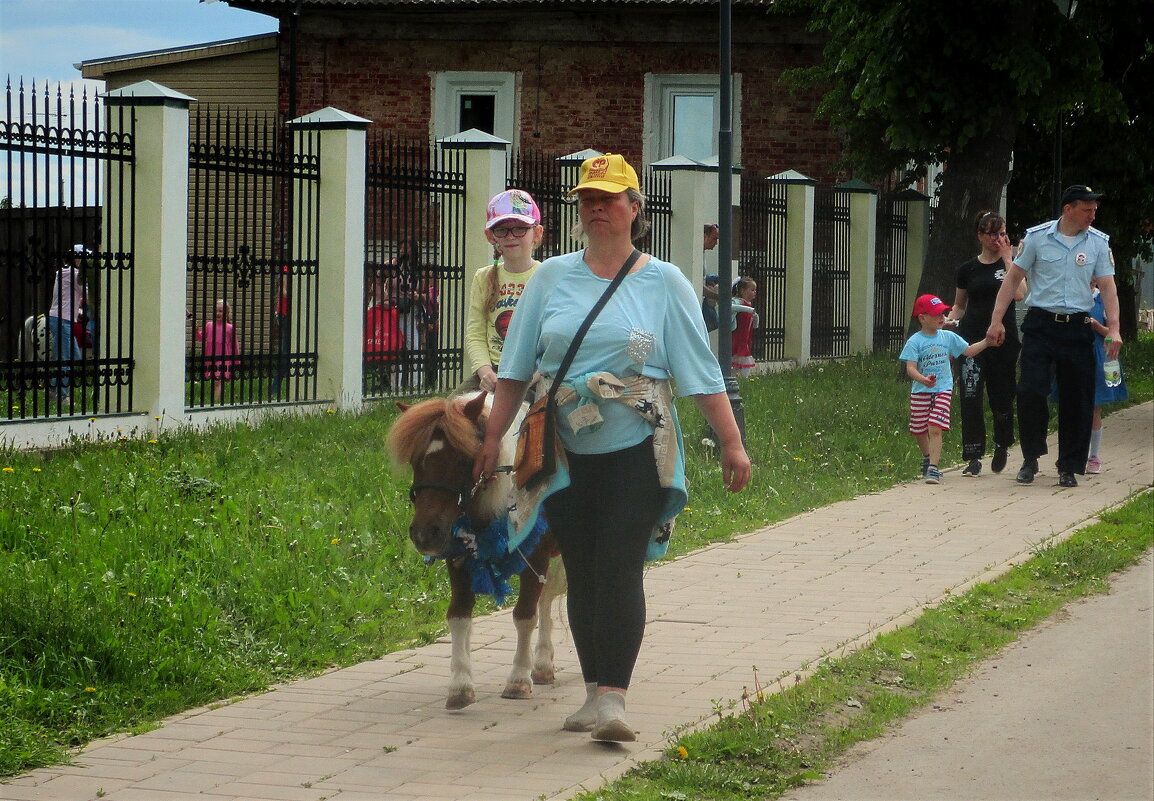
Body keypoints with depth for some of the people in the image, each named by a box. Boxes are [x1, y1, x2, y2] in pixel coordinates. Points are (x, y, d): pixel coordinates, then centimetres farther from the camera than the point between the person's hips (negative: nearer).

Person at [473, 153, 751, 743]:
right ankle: (594, 692, 16)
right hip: (566, 452, 3)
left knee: (620, 572, -12)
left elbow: (702, 372, 0)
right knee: (581, 574, 6)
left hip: (636, 451, -3)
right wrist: (493, 436, 7)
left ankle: (612, 696, -15)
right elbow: (516, 366, 10)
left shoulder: (663, 283, 2)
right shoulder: (552, 278, 8)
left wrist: (732, 444, -3)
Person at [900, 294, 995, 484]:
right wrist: (923, 380, -34)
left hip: (943, 390, 0)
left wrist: (986, 342, 2)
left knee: (935, 428, -15)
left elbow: (969, 351, 15)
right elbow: (910, 368, -16)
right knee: (919, 430, 11)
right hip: (920, 392, 0)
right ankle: (927, 458, 39)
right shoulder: (915, 342, -7)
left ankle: (933, 468, -19)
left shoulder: (948, 337, 6)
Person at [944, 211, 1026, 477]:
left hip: (1003, 338, -1)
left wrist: (1007, 259, -10)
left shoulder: (1011, 263, 4)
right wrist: (950, 319, -3)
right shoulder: (968, 269, 9)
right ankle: (973, 457, -6)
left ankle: (1002, 445, 31)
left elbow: (1020, 293, -15)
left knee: (1001, 396, 3)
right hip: (972, 336, 1)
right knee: (970, 396, -10)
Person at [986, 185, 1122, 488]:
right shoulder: (1036, 237, 0)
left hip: (1078, 329, 2)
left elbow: (1107, 286, 3)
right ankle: (1031, 458, 9)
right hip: (1040, 324, -2)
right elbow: (1013, 278, 4)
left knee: (1077, 399, 2)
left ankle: (1069, 467, 13)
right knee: (1030, 391, -9)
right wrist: (997, 320, -1)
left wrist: (1113, 328, -9)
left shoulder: (1099, 242, 4)